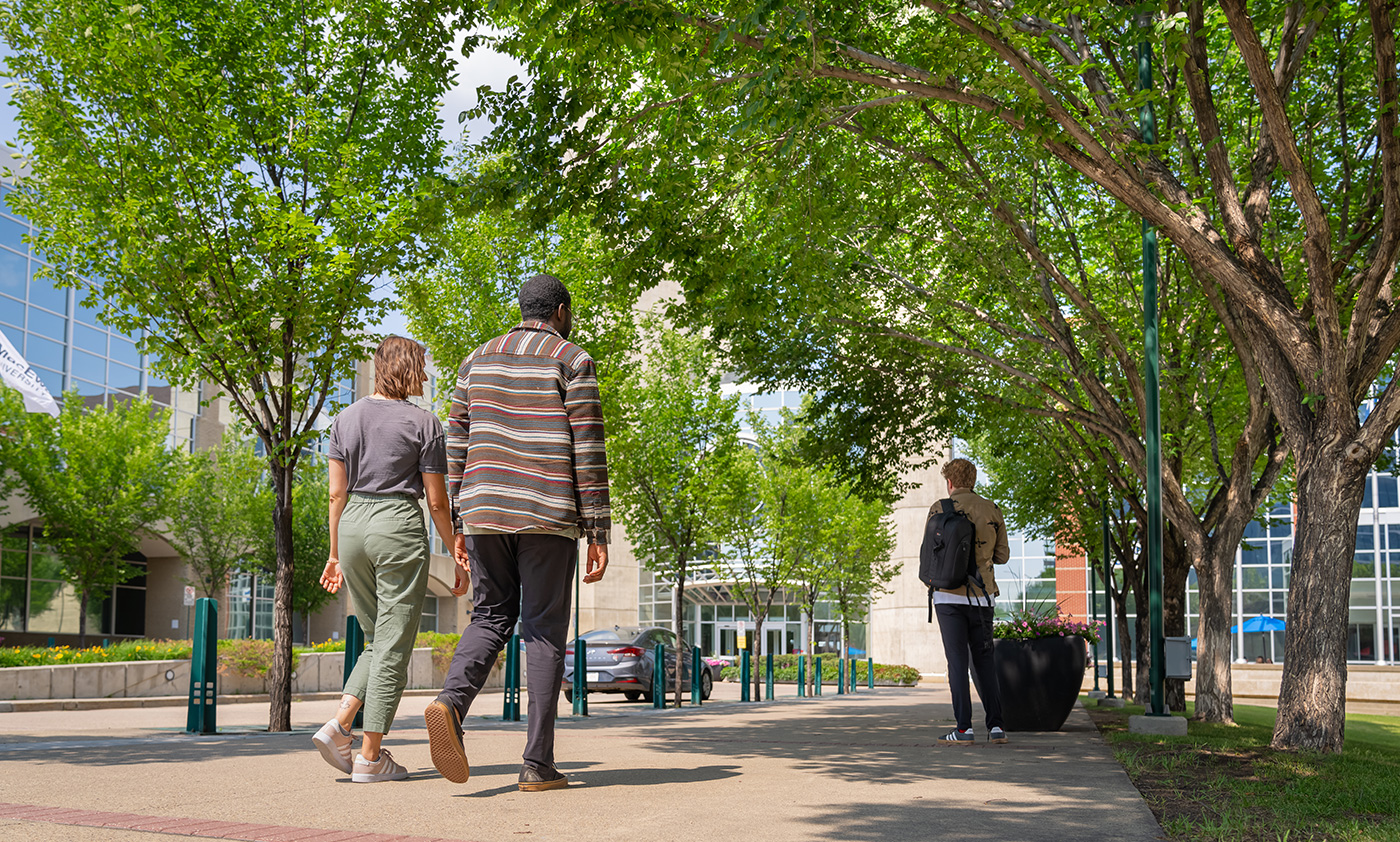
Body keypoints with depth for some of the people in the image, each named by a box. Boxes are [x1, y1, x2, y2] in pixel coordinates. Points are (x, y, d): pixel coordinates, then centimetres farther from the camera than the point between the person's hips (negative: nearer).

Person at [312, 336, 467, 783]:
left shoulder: (346, 418, 9)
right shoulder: (423, 422, -4)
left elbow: (337, 493, 8)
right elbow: (437, 501, -4)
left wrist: (335, 554, 15)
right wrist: (460, 557, 5)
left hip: (352, 527, 6)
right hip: (399, 527, -5)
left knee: (378, 640, 19)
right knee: (393, 645, 1)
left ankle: (339, 724, 2)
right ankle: (370, 755, 2)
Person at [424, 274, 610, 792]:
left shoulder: (479, 360, 13)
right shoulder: (572, 361, -1)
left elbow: (457, 445, 11)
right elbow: (587, 451, -7)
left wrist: (457, 524, 15)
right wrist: (598, 532, -6)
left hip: (485, 511, 4)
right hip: (548, 516, -4)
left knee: (491, 618, 14)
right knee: (545, 633, 2)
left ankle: (451, 701, -15)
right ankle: (538, 764, 1)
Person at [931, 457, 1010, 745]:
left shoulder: (939, 509, -3)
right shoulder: (992, 510, 7)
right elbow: (1002, 555, 9)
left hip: (950, 595, -3)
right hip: (982, 596, 3)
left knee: (957, 660, -2)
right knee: (984, 659, 11)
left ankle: (964, 728, -5)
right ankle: (995, 725, 5)